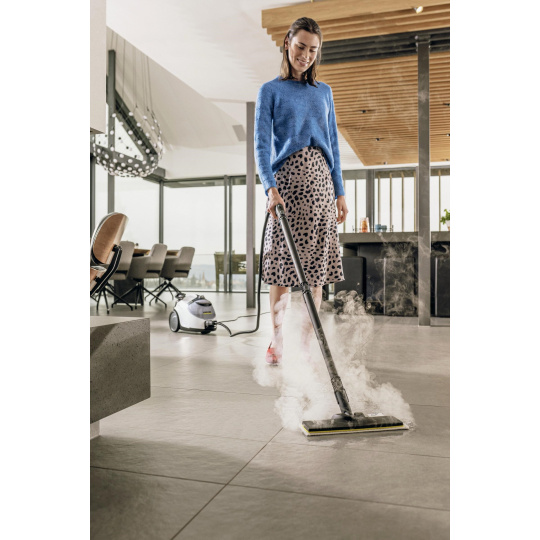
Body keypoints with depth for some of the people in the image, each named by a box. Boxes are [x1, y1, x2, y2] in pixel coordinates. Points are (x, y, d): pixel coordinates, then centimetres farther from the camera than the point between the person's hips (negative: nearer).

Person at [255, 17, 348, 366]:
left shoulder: (324, 91, 17)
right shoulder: (271, 91, 5)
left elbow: (333, 143, 17)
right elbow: (262, 144, -5)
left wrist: (340, 191, 10)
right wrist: (270, 188, -21)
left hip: (321, 180, 4)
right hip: (288, 179, -4)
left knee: (317, 264, 3)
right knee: (284, 263, -5)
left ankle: (308, 343, 13)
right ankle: (277, 342, 9)